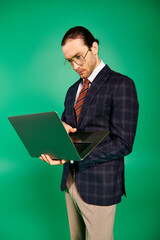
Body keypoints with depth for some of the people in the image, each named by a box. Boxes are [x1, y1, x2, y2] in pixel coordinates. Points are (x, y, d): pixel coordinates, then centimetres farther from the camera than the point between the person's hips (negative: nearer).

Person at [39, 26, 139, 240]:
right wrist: (61, 129, -9)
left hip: (100, 184, -6)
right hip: (71, 180, 7)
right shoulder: (72, 90, 12)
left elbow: (122, 144, -17)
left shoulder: (121, 85, -12)